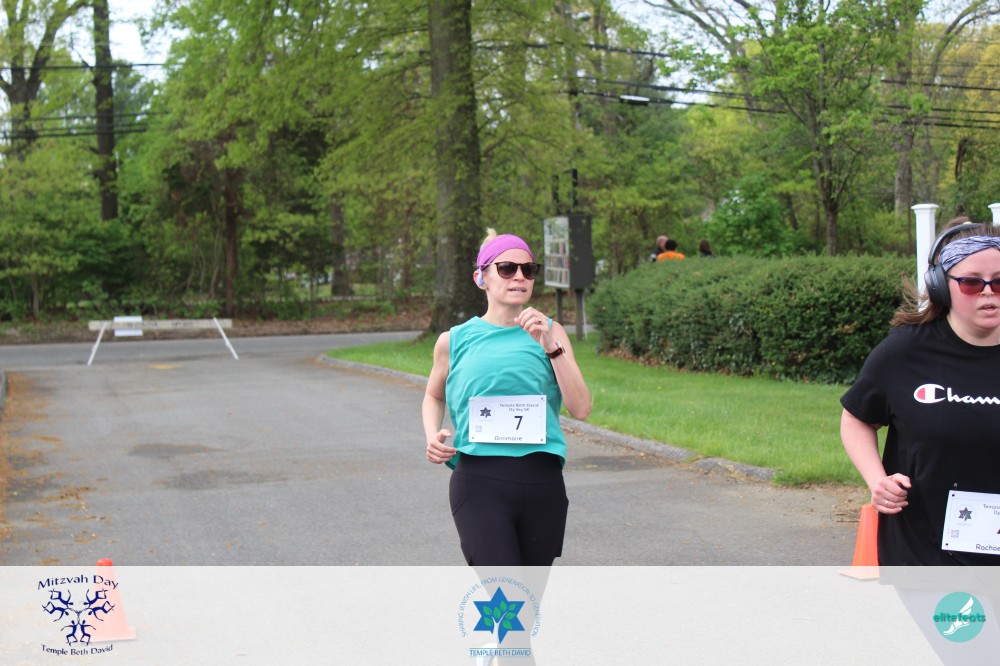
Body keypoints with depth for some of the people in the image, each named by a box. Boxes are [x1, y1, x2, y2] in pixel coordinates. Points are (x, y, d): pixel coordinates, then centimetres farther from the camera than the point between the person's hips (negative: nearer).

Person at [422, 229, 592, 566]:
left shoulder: (550, 332, 7)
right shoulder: (455, 341, 5)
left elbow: (581, 408, -3)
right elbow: (433, 396, 24)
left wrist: (550, 346, -12)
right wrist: (433, 437, 4)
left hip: (543, 484, 3)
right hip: (480, 482, -2)